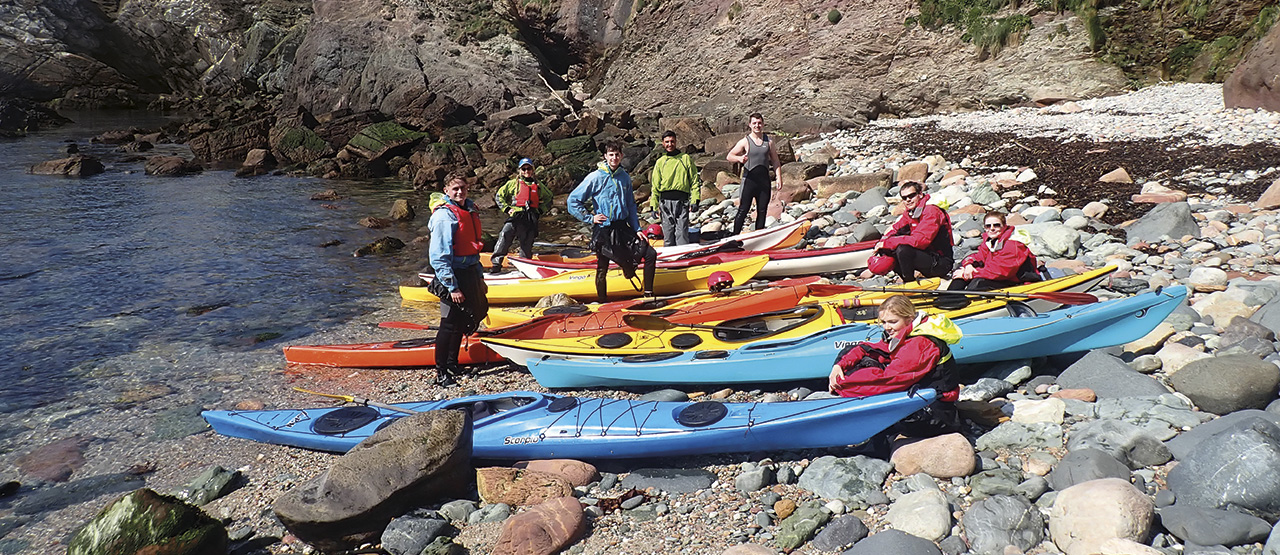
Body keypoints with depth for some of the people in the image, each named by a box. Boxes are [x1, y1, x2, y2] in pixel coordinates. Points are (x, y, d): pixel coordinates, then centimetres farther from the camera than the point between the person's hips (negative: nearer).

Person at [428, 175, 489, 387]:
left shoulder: (469, 210, 12)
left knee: (462, 322, 17)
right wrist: (452, 287, -22)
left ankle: (452, 365, 31)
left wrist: (480, 277, 20)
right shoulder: (444, 215, -15)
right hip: (453, 276, -9)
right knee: (449, 325, -3)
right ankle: (441, 373, 6)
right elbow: (439, 257, -20)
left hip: (469, 274, 9)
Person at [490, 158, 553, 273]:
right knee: (505, 234, -23)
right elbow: (499, 196, 17)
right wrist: (506, 209, 4)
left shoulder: (538, 185, 19)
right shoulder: (514, 183, 13)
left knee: (527, 243, 2)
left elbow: (548, 198, 30)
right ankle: (496, 263, -24)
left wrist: (541, 210, 15)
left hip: (531, 218, 3)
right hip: (516, 215, -3)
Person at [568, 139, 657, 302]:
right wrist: (590, 218, -10)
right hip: (603, 230, -5)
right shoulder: (595, 177, -7)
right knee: (602, 270, 2)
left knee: (650, 254, -3)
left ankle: (648, 294, 7)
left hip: (623, 228, 5)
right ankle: (603, 303, 21)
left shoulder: (625, 177, 9)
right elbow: (573, 200, -7)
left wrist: (637, 229, 10)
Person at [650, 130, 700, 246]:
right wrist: (654, 205, 7)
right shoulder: (660, 162, 14)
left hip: (682, 201, -2)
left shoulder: (686, 159, 10)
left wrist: (694, 200, -2)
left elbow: (694, 180, 8)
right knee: (668, 233, 2)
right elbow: (655, 185, 15)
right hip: (665, 201, 2)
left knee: (682, 233, -9)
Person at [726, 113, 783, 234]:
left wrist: (779, 177, 3)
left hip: (764, 180, 4)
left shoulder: (769, 141, 8)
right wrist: (739, 158, -23)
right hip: (749, 178, -4)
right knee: (743, 210, -6)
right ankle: (735, 236, -1)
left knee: (762, 211, 8)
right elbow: (729, 156, -2)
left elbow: (775, 161, 12)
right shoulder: (745, 141, -2)